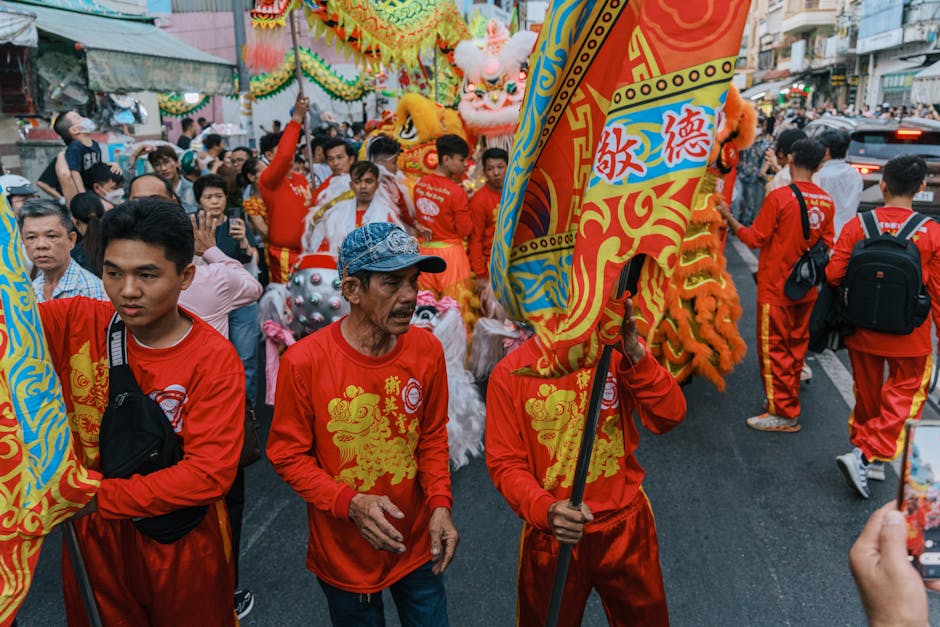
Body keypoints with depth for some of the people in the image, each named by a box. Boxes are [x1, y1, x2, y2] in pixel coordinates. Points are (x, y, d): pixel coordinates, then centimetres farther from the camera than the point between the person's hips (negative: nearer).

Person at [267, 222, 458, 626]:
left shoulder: (427, 350, -10)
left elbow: (433, 436, 2)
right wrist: (350, 503, -24)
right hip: (344, 554, -2)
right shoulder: (303, 362, -21)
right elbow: (288, 455, -12)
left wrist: (440, 505, -9)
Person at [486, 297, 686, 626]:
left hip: (626, 527, 2)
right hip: (552, 536, -1)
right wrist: (546, 509, -29)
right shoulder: (509, 373, -13)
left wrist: (634, 353, -31)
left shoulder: (613, 351, -10)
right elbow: (505, 463, -12)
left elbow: (669, 416, -18)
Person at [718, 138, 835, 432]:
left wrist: (729, 218, -2)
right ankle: (788, 400, 29)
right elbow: (825, 245, 8)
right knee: (797, 343, 16)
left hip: (776, 287, -6)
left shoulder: (779, 196, -17)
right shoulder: (826, 202, 0)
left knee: (774, 347, 2)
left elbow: (755, 238, -13)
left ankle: (783, 413, 6)